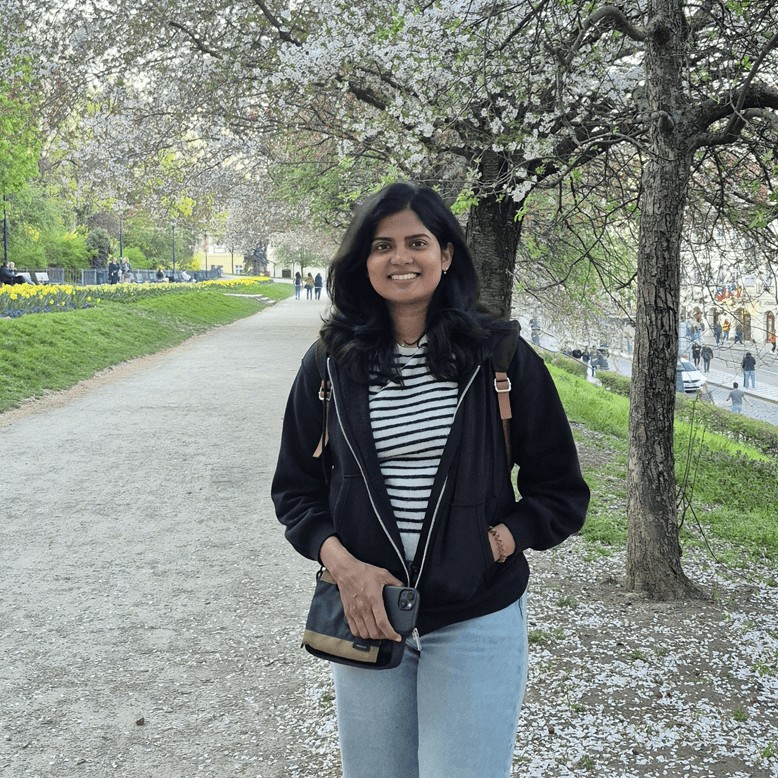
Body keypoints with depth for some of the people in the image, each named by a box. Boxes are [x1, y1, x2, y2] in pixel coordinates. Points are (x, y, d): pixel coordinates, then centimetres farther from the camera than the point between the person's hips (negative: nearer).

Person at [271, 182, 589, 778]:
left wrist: (493, 544, -13)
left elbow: (562, 494, 2)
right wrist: (341, 561, -9)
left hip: (476, 622, -2)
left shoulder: (502, 359, -4)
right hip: (366, 614, 2)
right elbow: (296, 487, 7)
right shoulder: (330, 365, 1)